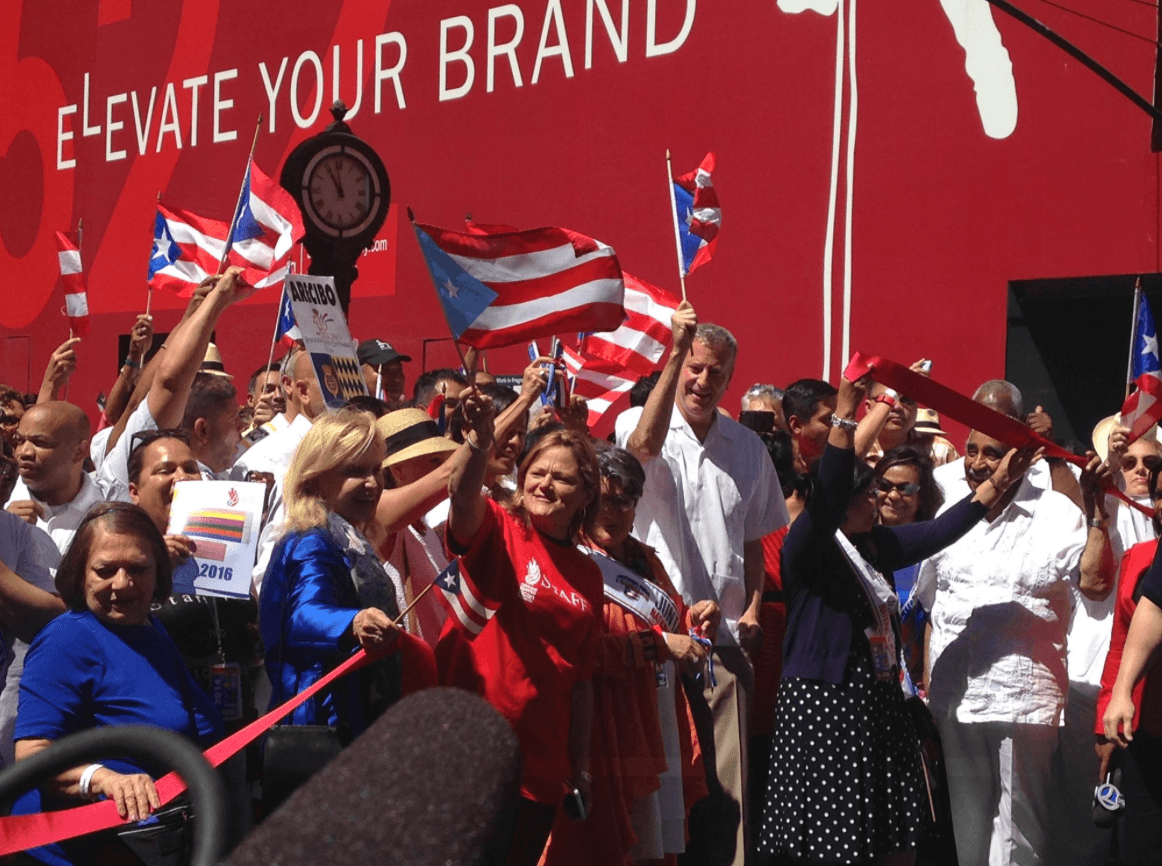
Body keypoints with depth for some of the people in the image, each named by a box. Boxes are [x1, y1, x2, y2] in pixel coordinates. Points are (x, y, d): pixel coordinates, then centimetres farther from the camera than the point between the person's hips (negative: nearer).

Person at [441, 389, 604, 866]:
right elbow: (463, 495, -27)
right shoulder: (498, 531, -2)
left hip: (541, 765, 5)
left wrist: (580, 764, 14)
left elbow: (581, 679, 15)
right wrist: (479, 441, -46)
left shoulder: (588, 576, 11)